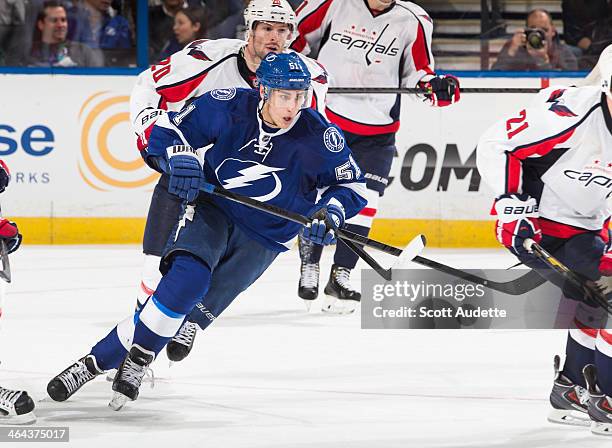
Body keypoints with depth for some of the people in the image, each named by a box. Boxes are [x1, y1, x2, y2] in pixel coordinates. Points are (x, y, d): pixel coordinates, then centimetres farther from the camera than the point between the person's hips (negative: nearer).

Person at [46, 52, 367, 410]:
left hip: (263, 239, 1)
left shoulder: (318, 135, -15)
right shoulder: (228, 108, -15)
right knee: (187, 277, -27)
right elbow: (168, 129, -3)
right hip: (212, 210, -1)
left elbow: (352, 184, -1)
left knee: (196, 304, -13)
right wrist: (179, 158, -24)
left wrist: (332, 212, -21)